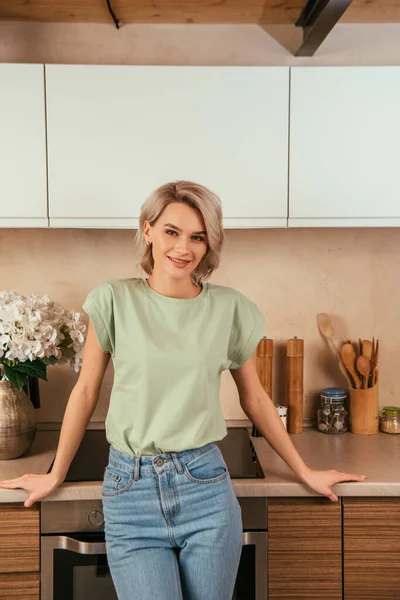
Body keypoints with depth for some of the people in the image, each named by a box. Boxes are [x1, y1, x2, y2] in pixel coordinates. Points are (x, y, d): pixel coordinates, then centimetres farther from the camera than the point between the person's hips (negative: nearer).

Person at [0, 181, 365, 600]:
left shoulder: (230, 309, -1)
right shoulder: (114, 300, -4)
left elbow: (254, 399, 10)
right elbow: (86, 392, 5)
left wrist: (305, 472, 15)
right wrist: (55, 476, 12)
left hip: (205, 486, 1)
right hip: (130, 490, -1)